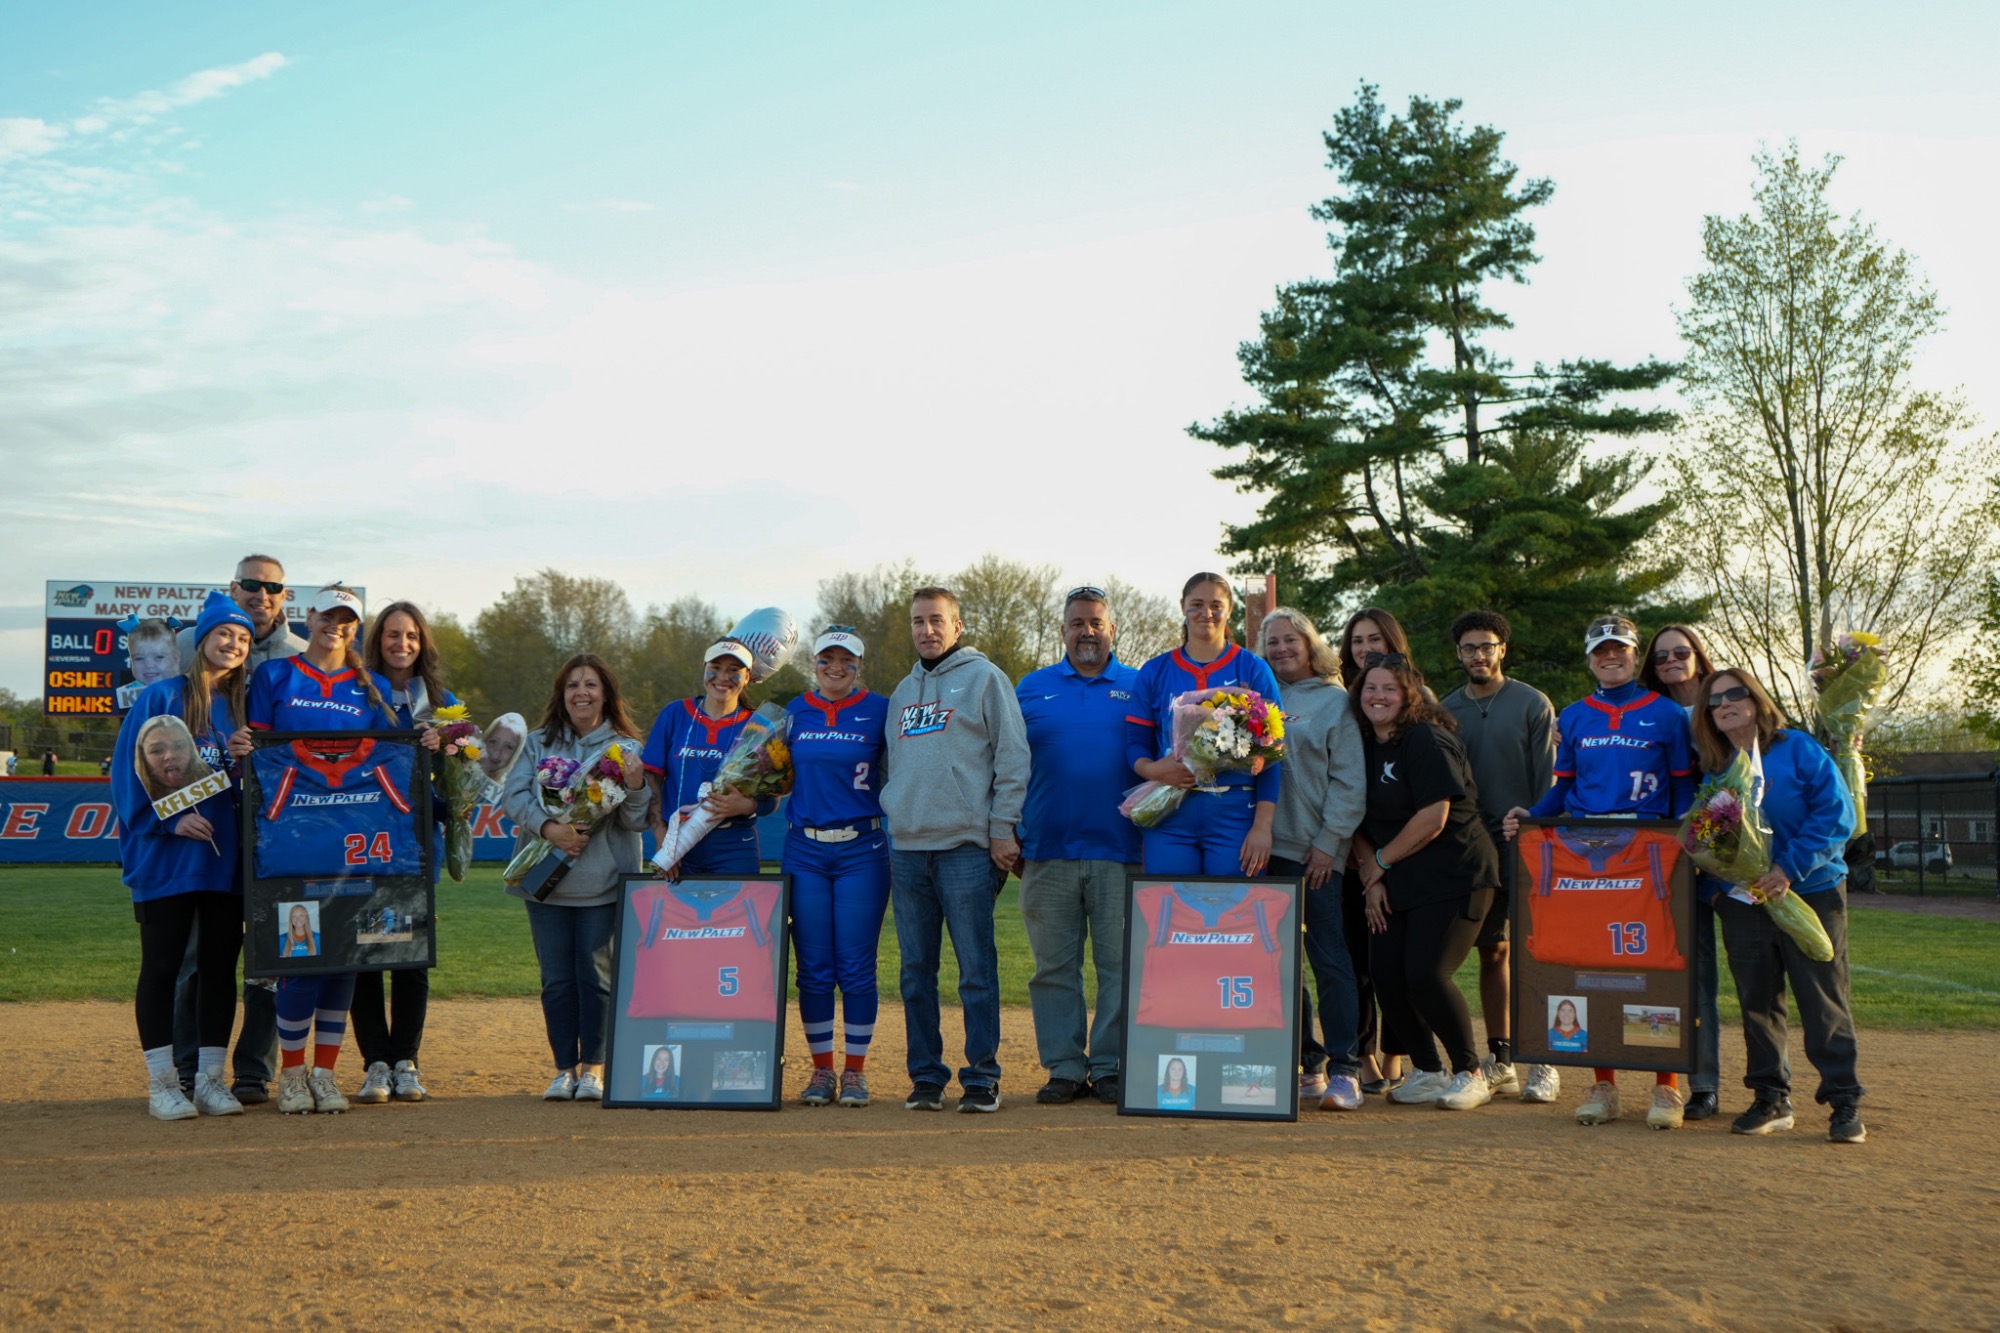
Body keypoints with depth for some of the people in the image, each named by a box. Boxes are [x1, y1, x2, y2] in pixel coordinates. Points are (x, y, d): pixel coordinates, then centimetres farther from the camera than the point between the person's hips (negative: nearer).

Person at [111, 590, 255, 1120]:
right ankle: (162, 1084, 7)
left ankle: (210, 1079, 13)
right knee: (161, 965, 0)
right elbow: (130, 769, -6)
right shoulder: (161, 698, -1)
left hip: (226, 854, 4)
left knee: (220, 966, 5)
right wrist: (170, 818, -16)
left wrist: (245, 759, -8)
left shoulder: (242, 707, 12)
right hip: (166, 857, -4)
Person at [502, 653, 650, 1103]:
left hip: (604, 884, -2)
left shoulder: (626, 749, 4)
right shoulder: (538, 744, 10)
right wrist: (548, 826, -18)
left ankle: (594, 1068, 11)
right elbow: (513, 795, -2)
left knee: (596, 974, -1)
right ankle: (564, 1068, 15)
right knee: (557, 978, 5)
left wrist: (635, 788, -20)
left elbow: (637, 821, 0)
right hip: (546, 880, 2)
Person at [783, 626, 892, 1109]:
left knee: (857, 968, -1)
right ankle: (822, 1070, 14)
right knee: (813, 969, 4)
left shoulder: (880, 711, 1)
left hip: (862, 851, -2)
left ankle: (855, 1071, 9)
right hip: (805, 851, 3)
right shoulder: (793, 713, 10)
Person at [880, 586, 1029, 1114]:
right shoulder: (903, 691, 20)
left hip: (966, 846, -6)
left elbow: (1012, 758, -3)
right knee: (916, 971, 7)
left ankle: (982, 1078, 3)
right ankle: (926, 1076, 14)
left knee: (976, 968, -4)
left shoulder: (985, 678, 1)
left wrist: (1003, 830, -9)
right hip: (907, 848, 6)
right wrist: (892, 828, 14)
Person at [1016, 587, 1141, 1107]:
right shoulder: (1031, 689, 12)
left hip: (1120, 850, -1)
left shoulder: (1140, 688, 9)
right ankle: (1064, 1068, 12)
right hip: (1047, 851, 1)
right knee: (1054, 966, 4)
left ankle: (1111, 1068, 10)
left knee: (1120, 965, 1)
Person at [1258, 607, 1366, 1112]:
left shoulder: (1336, 701, 4)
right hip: (1268, 848, 4)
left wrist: (1328, 842, -8)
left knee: (1330, 961, -5)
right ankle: (1304, 1064, 14)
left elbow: (1350, 783, -1)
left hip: (1318, 851, -4)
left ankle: (1343, 1070, -2)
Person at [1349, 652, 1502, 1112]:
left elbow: (1433, 818, -19)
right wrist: (1371, 877, -1)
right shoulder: (1364, 746, 9)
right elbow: (1359, 820, 12)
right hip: (1396, 884, 7)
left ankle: (1470, 1073, 4)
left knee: (1426, 975, -17)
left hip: (1453, 877, -7)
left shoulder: (1428, 742, -13)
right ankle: (1427, 1071, 17)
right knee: (1386, 976, -2)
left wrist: (1380, 861, -8)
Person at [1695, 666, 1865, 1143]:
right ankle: (1770, 1098, 18)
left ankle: (1845, 1102, 5)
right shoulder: (1713, 769, 10)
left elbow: (1836, 814, -11)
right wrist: (1712, 885, -5)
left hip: (1810, 895, -4)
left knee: (1823, 1001, -2)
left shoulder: (1797, 750, -4)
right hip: (1741, 903, 4)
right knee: (1757, 1003, 8)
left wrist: (1790, 867, -18)